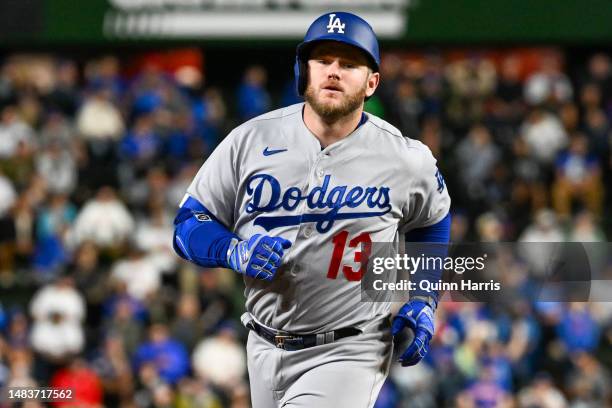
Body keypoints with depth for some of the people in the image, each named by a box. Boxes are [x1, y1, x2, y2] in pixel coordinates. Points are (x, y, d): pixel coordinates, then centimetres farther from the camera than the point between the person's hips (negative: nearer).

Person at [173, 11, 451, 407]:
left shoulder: (404, 159, -6)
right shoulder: (250, 140, -5)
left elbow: (433, 222, 15)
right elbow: (189, 223, 0)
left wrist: (424, 301, 4)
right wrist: (235, 252, -20)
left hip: (350, 353, -4)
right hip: (266, 350, 4)